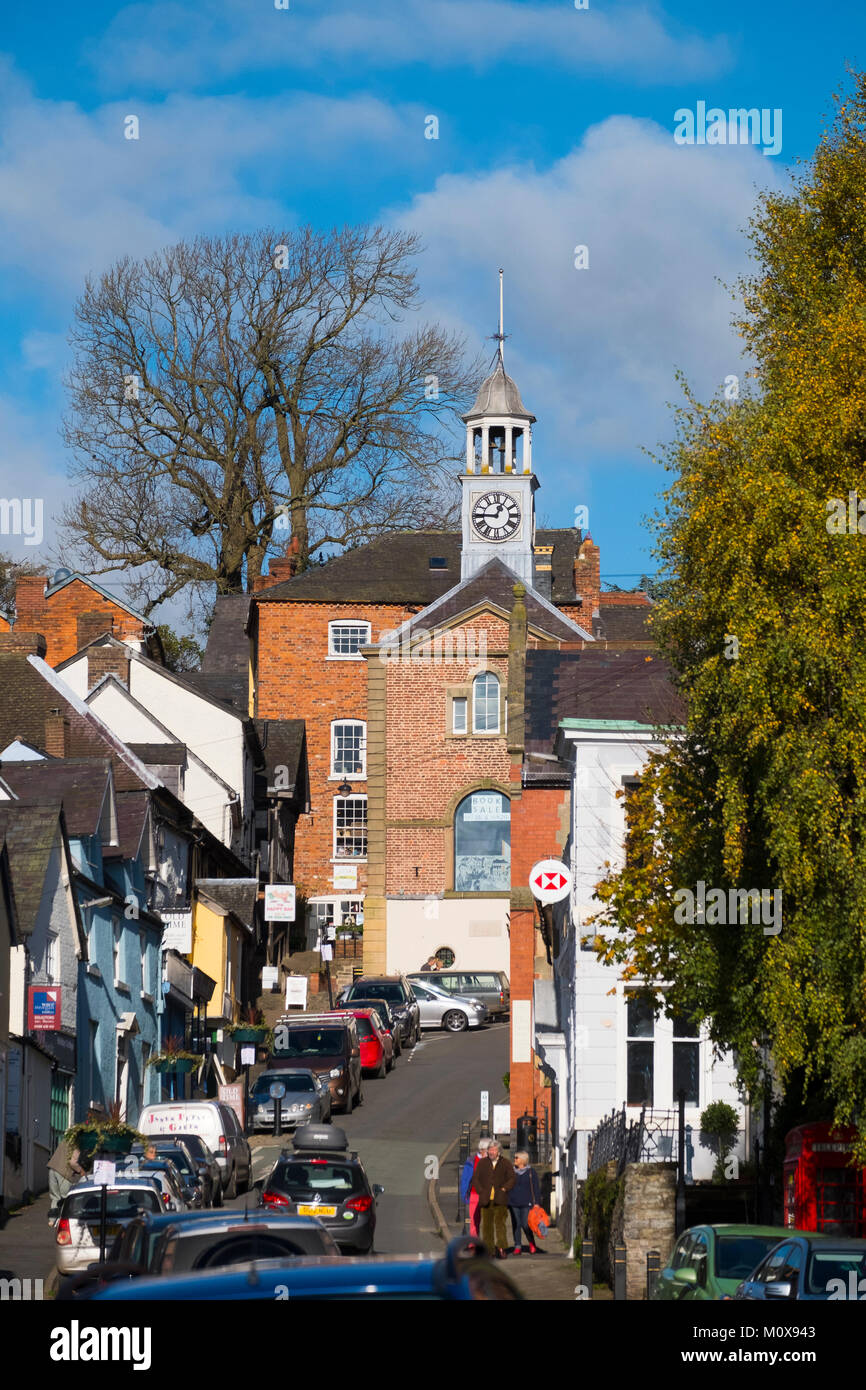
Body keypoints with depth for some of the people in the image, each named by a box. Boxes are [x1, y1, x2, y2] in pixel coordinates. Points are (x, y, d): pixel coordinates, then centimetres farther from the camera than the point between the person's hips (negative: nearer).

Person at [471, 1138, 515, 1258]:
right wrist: (481, 1191, -3)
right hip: (486, 1199, 2)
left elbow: (511, 1179, 6)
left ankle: (500, 1248, -17)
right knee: (487, 1224, 4)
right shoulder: (482, 1163, 11)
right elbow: (475, 1179, 10)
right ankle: (488, 1249, 10)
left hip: (500, 1200, -2)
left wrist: (504, 1189, -7)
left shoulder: (505, 1163, 8)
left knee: (500, 1222, -14)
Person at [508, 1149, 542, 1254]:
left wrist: (537, 1203, -4)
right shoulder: (512, 1172, 12)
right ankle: (518, 1246, 6)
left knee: (526, 1225, -9)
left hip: (526, 1203, -4)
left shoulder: (531, 1172, 3)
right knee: (516, 1225, 1)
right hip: (513, 1203, 4)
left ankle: (532, 1244, 12)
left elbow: (536, 1188, 3)